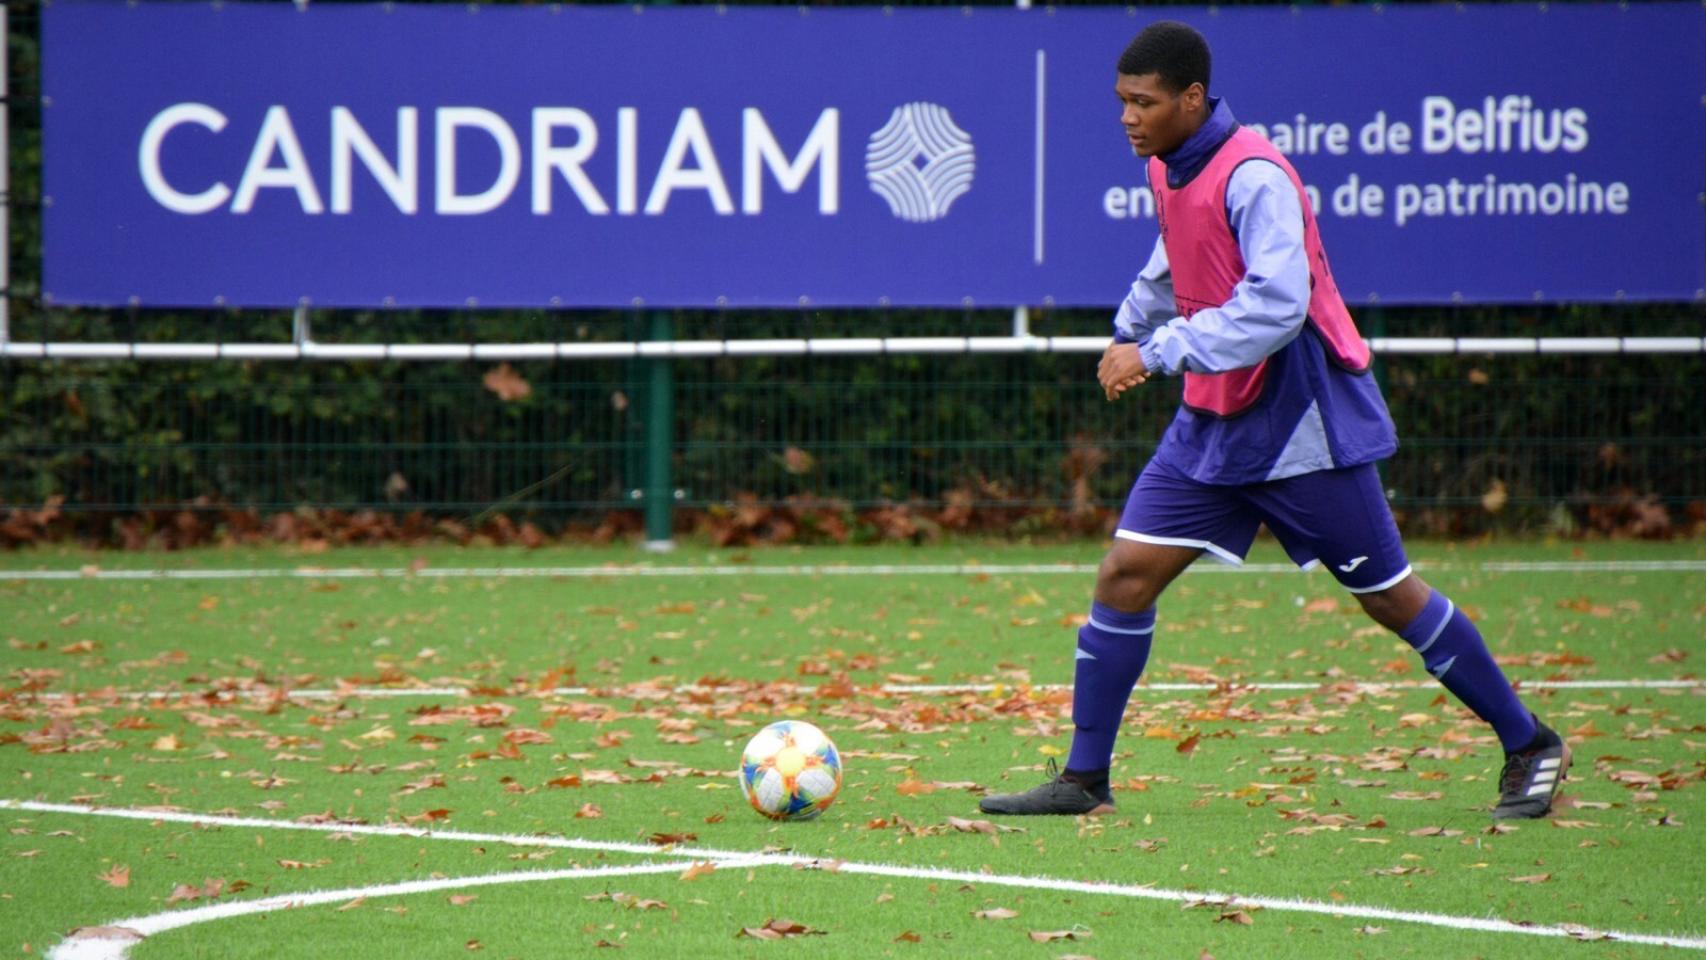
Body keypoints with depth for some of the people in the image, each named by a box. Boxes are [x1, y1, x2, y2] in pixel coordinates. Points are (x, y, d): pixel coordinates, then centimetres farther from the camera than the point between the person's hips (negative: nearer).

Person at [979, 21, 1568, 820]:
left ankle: (1532, 748, 15)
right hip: (1216, 420, 8)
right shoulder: (1167, 171, 5)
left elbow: (1275, 306, -31)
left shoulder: (1253, 176, -22)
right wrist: (1131, 329, 32)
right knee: (1125, 574, -2)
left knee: (1388, 596, 1)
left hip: (1301, 423, -8)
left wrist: (1159, 352, -30)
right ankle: (1083, 778, 4)